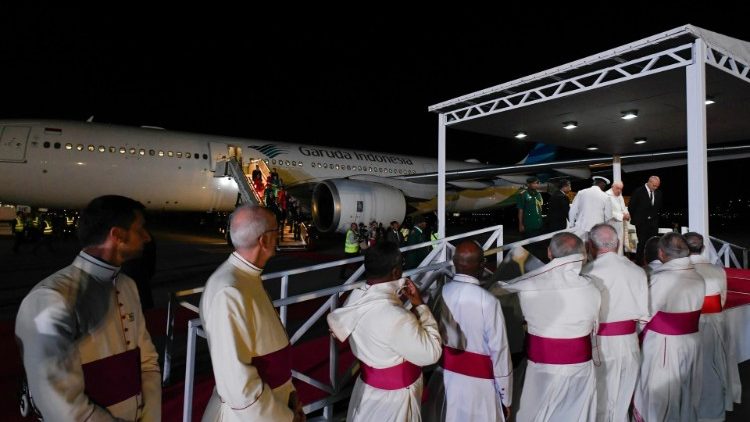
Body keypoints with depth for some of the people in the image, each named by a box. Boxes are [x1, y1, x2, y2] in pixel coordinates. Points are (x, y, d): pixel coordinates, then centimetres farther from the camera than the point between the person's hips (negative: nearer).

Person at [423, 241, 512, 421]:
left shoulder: (441, 292, -11)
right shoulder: (488, 301, -23)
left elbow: (434, 335, 0)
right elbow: (499, 351, -15)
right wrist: (505, 397, -4)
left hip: (445, 377, 4)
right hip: (477, 382, -4)